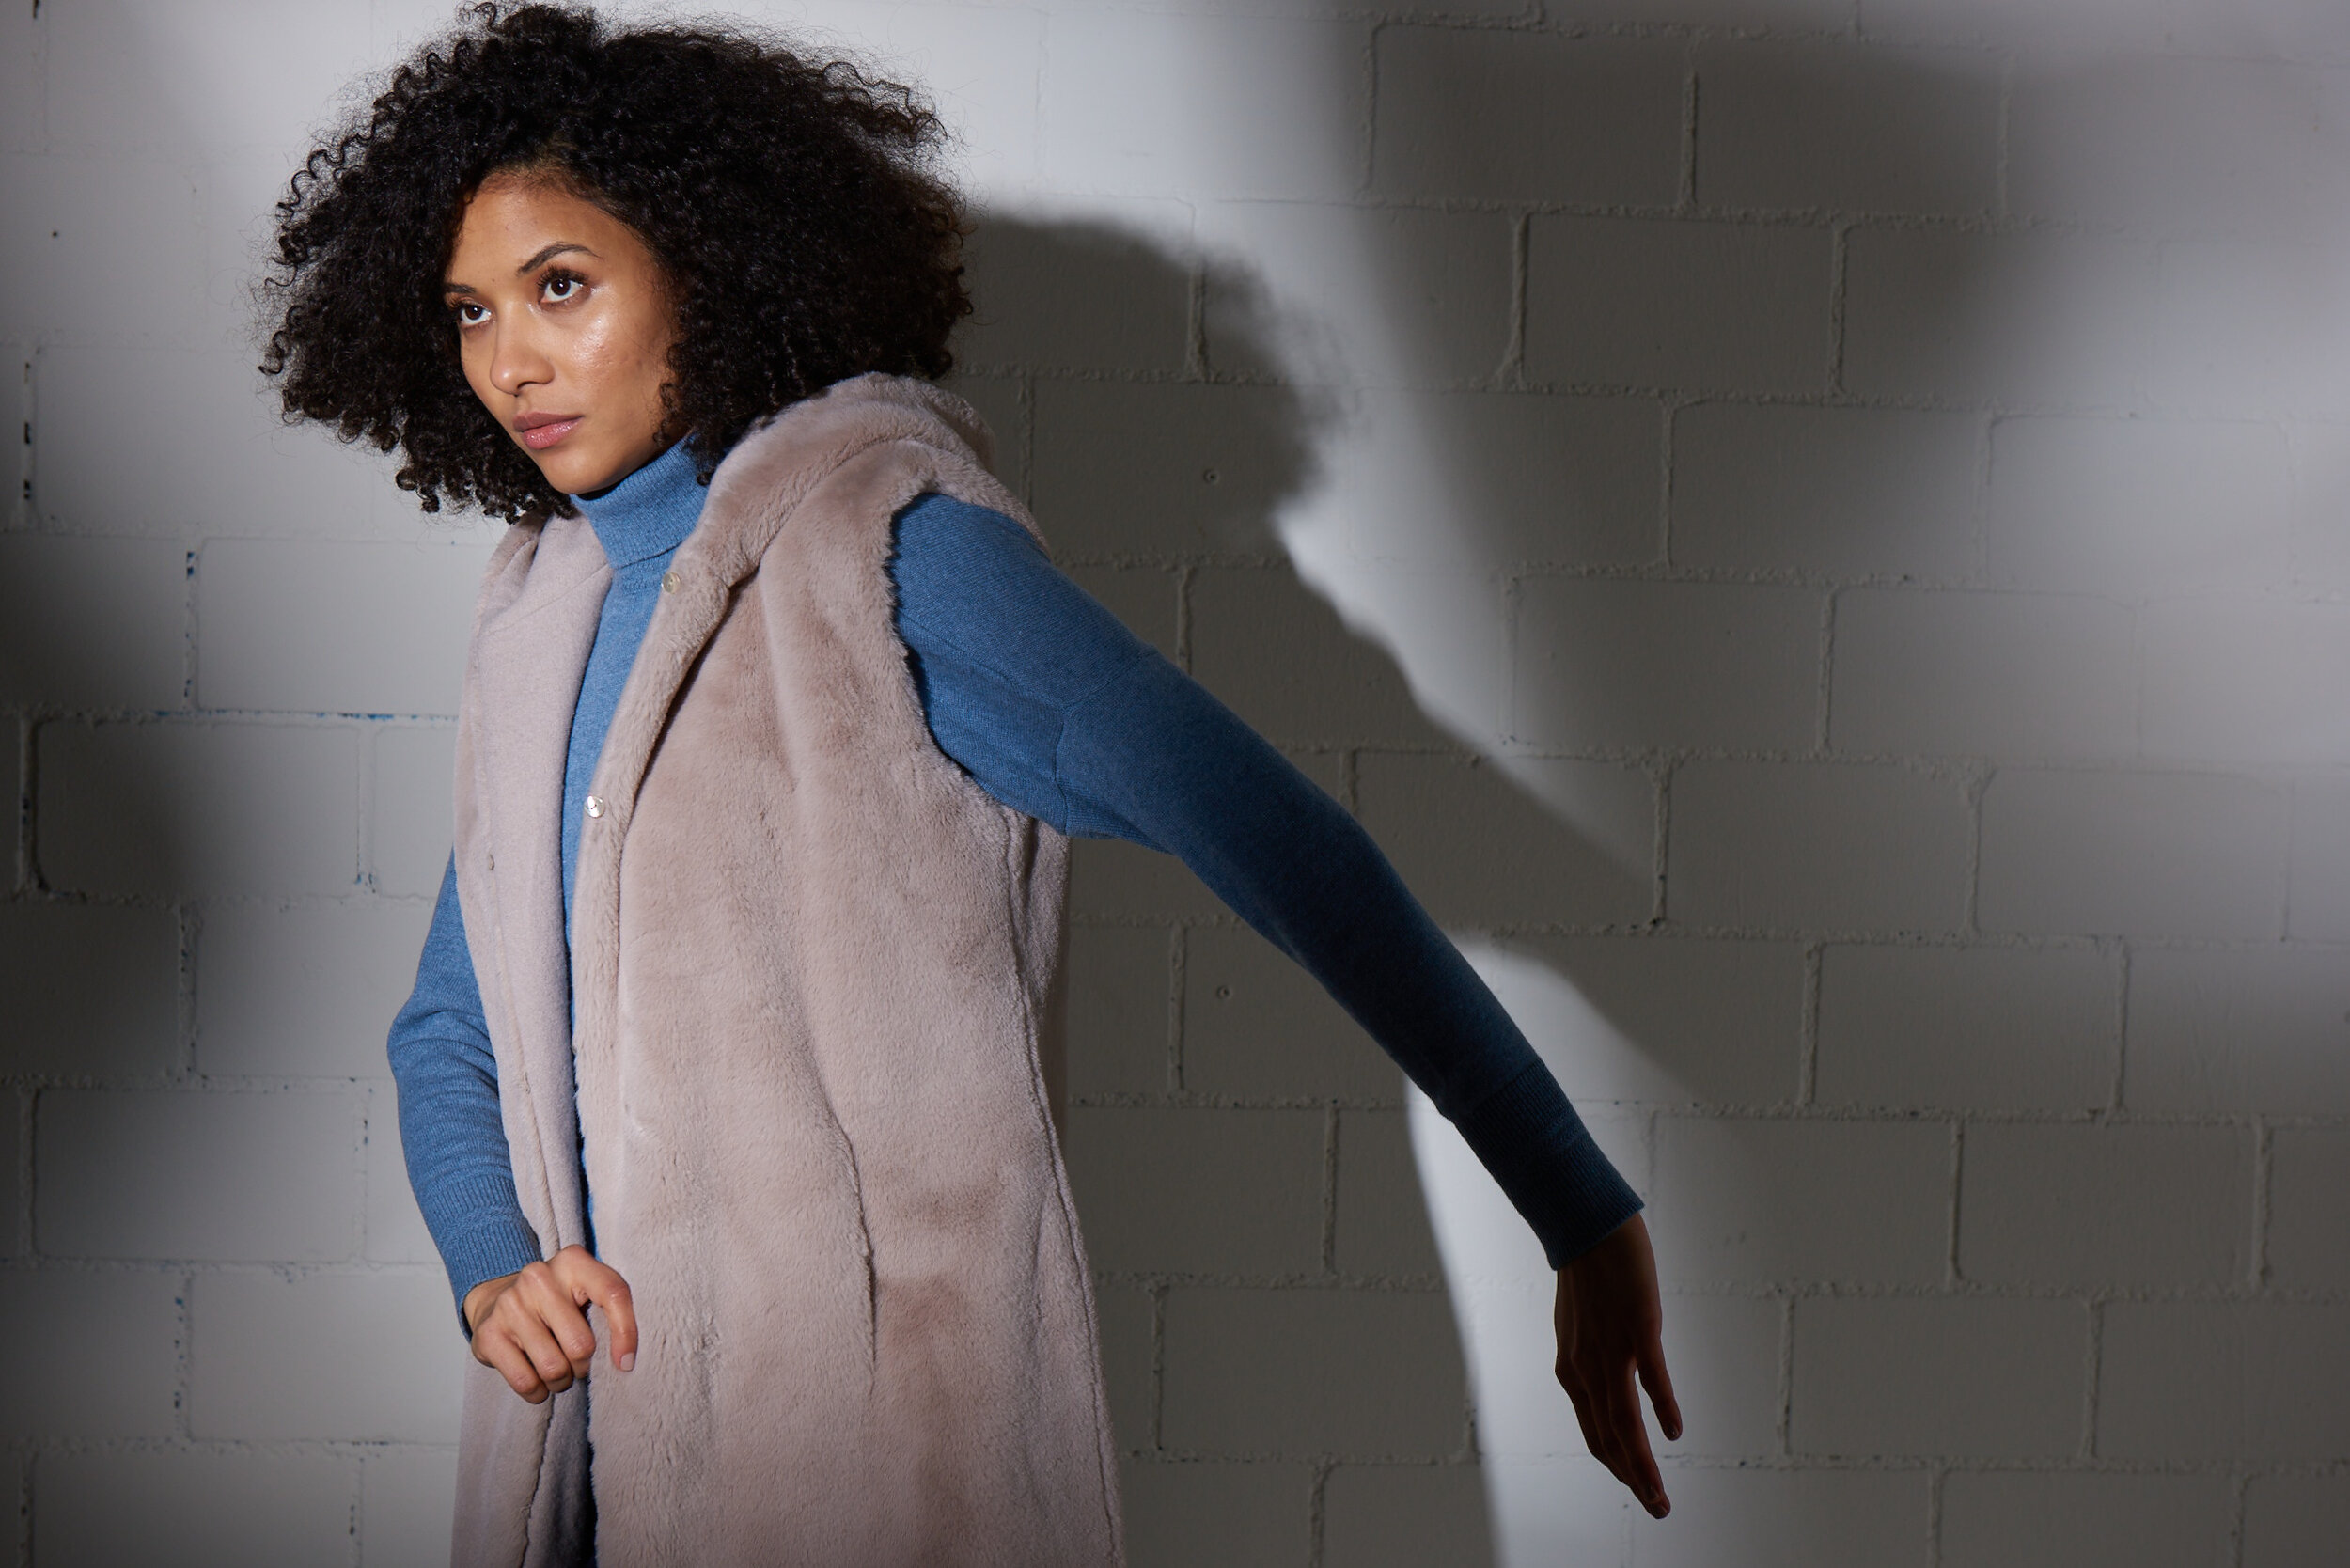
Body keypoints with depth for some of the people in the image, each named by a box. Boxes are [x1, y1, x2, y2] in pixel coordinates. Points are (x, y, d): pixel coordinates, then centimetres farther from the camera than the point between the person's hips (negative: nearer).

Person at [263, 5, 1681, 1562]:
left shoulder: (885, 546, -11)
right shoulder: (542, 618, 10)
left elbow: (1286, 850, -15)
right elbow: (450, 1033, 17)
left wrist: (1589, 1225, -19)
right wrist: (491, 1271, -4)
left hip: (871, 1434, -6)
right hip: (598, 1421, 6)